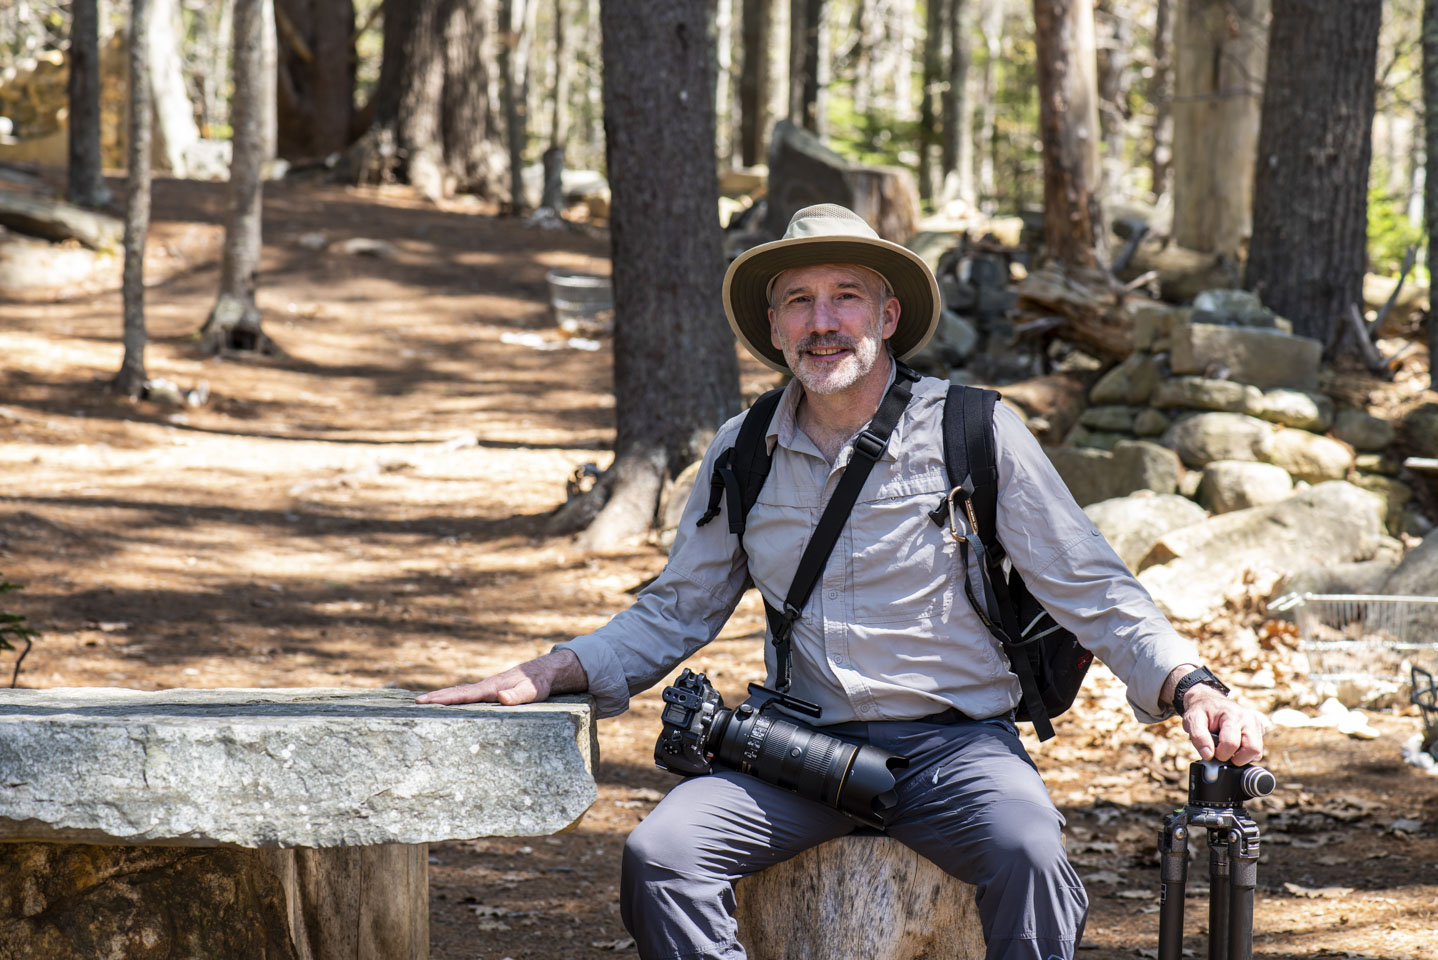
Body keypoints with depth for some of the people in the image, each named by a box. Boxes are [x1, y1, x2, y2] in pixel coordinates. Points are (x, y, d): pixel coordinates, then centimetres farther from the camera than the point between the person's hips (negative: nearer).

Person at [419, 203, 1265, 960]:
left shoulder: (978, 433, -2)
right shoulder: (742, 453, 9)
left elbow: (1095, 593, 0)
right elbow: (675, 613, 18)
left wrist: (1192, 686, -17)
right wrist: (549, 674, 3)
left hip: (953, 743, -3)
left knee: (1028, 854, -34)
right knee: (658, 855, -23)